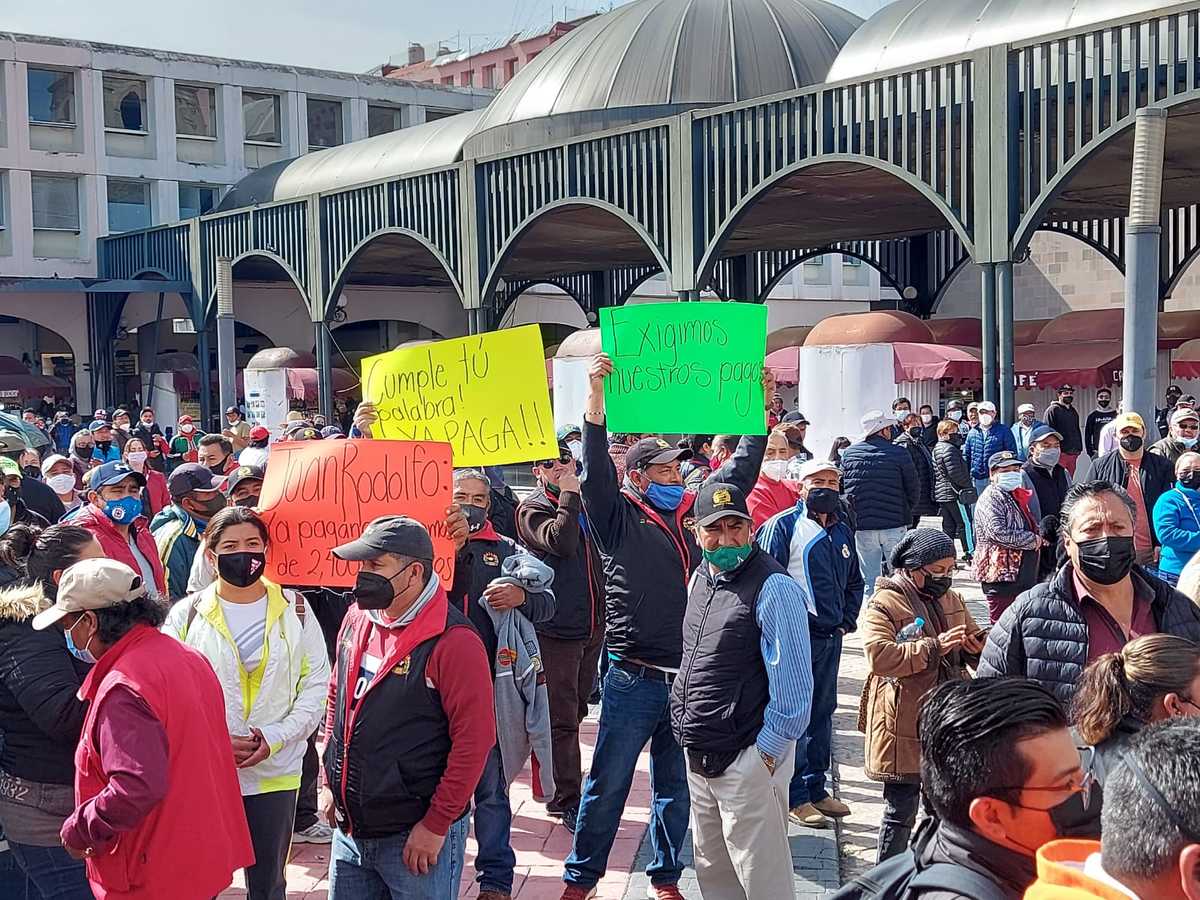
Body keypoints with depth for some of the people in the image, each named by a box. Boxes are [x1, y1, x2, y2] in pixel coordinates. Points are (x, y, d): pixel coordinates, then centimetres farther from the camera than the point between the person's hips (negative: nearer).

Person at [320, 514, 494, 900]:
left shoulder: (453, 641, -18)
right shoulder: (358, 618, 4)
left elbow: (474, 740, -18)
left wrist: (435, 826, -16)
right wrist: (329, 782, 14)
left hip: (418, 839, -7)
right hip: (348, 830, 7)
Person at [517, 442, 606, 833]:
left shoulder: (584, 505, 13)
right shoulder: (533, 509, -6)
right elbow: (560, 541, -26)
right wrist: (569, 495, -21)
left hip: (591, 627, 7)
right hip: (556, 629, -7)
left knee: (573, 713, 17)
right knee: (562, 720, -2)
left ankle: (560, 791, 30)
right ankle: (567, 801, 4)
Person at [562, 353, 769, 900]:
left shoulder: (692, 514, 10)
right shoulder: (619, 518, -4)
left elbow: (739, 471, 17)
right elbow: (596, 469, -18)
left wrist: (760, 412, 12)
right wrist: (596, 396, -29)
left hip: (688, 678, 5)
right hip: (634, 678, -5)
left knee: (675, 784, 15)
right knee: (608, 783, 4)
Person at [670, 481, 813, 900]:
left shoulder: (774, 589, -18)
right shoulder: (701, 576, 8)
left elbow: (792, 682, -20)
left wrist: (766, 753, -16)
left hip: (748, 759, -8)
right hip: (699, 755, 8)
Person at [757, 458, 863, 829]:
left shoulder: (842, 530, 14)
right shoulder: (784, 526, -7)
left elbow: (854, 581, 25)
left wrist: (847, 619, 12)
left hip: (831, 635, 7)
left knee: (823, 712, 14)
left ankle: (816, 788, 24)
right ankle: (795, 797, 4)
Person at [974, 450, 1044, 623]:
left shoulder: (1017, 496, 18)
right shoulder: (991, 498, -11)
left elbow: (1033, 526, 35)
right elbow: (998, 532, -25)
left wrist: (1039, 537, 11)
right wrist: (1033, 540, -16)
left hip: (1024, 575, 9)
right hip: (1001, 575, -9)